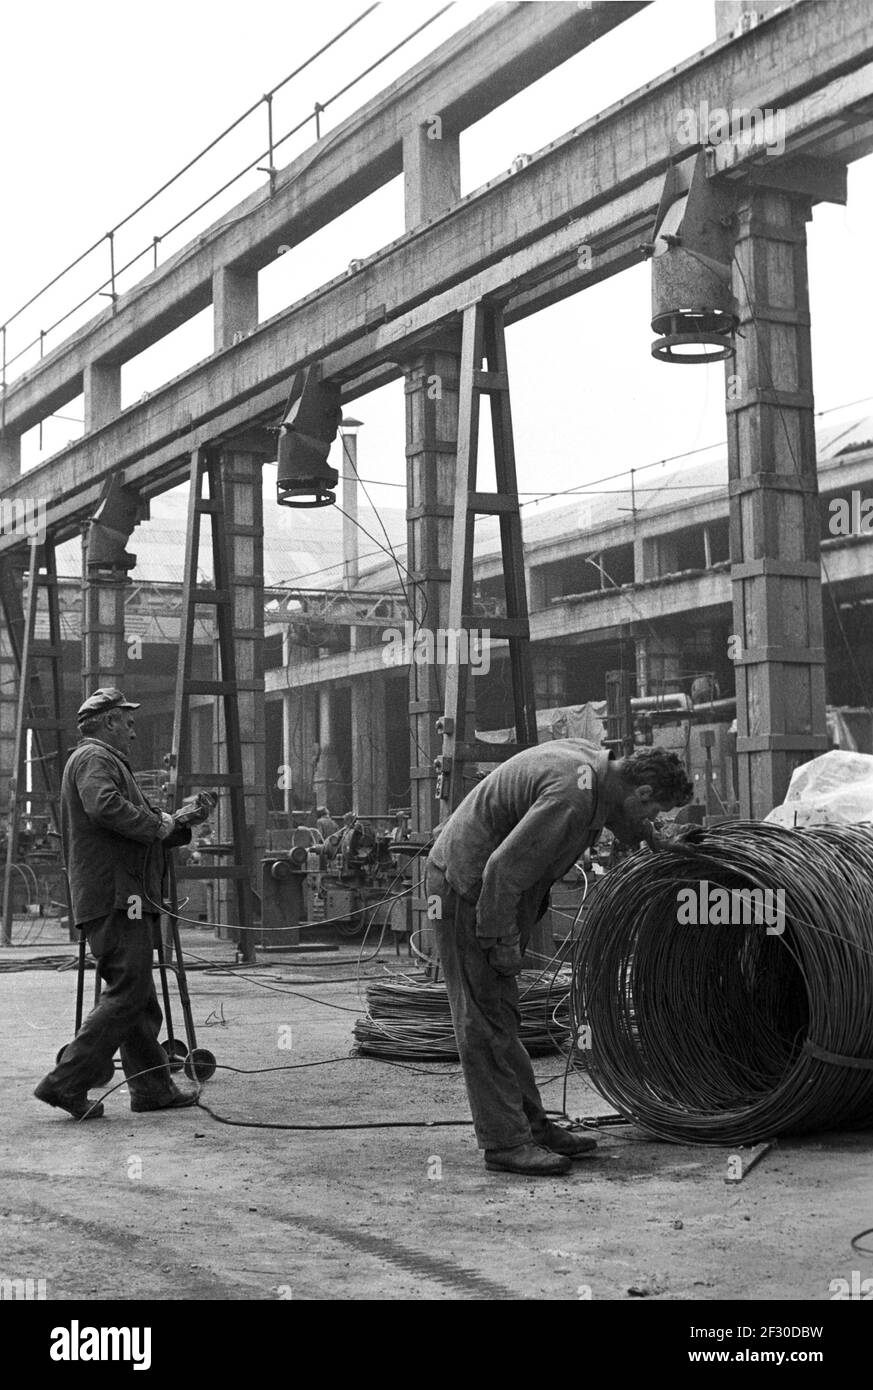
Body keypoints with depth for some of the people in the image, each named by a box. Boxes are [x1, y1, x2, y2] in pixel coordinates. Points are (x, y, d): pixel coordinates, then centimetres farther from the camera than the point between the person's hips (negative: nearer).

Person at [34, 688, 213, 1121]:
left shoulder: (105, 761, 26)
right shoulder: (94, 758, -7)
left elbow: (136, 836, 29)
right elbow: (105, 806, -28)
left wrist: (180, 822, 19)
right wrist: (157, 824, -17)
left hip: (124, 901, 11)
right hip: (116, 897, -11)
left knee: (140, 999, 13)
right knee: (126, 995, -12)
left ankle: (153, 1089, 18)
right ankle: (66, 1082, -12)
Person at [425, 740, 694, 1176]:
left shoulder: (592, 759, 2)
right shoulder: (571, 796, -28)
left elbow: (615, 812, 30)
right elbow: (504, 870, -28)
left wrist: (653, 839, 24)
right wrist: (502, 942, -20)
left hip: (495, 887, 11)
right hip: (466, 888, -11)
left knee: (502, 1015, 14)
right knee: (485, 1021, -6)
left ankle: (532, 1125, 20)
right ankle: (505, 1142, -3)